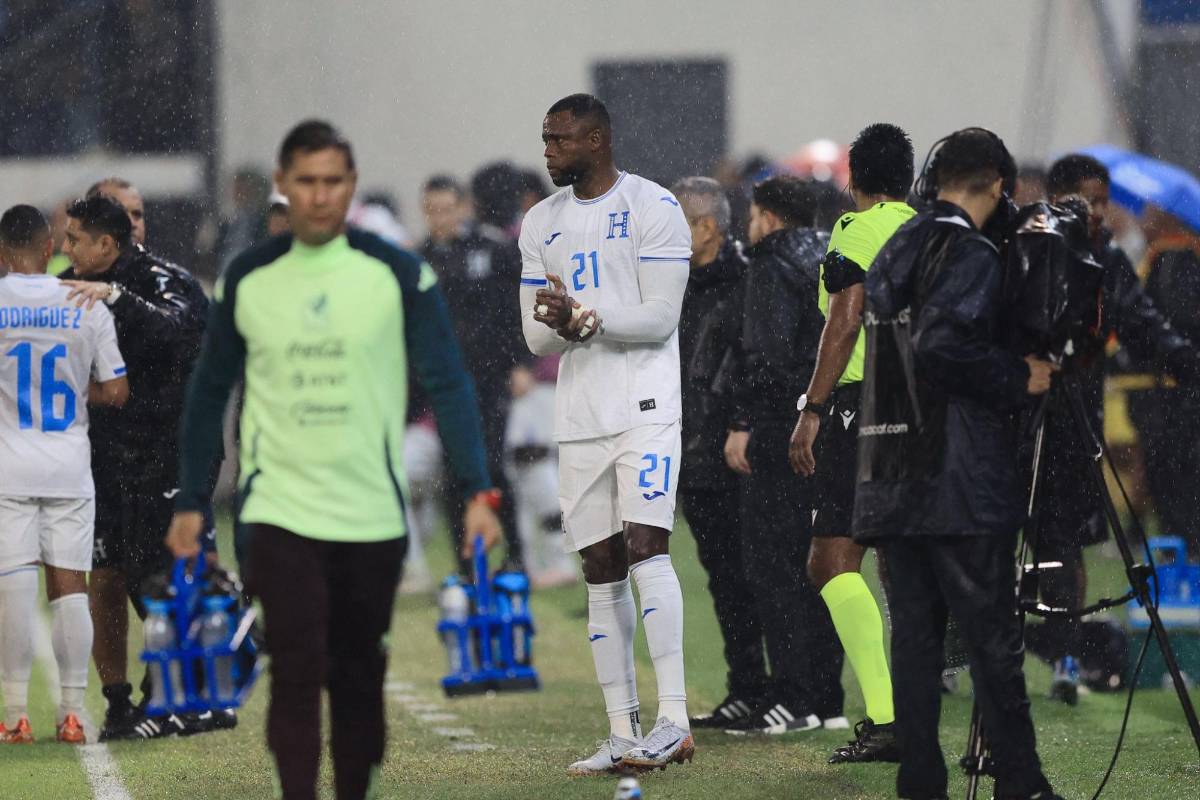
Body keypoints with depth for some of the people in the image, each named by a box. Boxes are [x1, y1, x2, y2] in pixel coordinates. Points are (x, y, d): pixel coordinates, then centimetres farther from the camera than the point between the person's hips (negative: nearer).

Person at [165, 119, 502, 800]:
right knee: (298, 672, -12)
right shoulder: (247, 279, 2)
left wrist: (478, 491, -13)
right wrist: (191, 502, 9)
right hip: (280, 510, 0)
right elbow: (211, 393, 10)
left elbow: (449, 384, -5)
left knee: (360, 678, 10)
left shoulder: (399, 274, -4)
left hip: (374, 513, 0)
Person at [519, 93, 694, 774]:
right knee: (602, 571, 5)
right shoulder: (542, 223, 13)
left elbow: (660, 317, -13)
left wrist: (582, 317, -24)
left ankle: (675, 721, -20)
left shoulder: (653, 207, -5)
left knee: (646, 546, -19)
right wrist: (561, 325, -14)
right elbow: (537, 338, 9)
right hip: (581, 413, 6)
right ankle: (623, 734, 8)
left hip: (646, 404, -6)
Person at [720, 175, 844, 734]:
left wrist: (743, 422, -17)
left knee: (771, 563, -6)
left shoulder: (773, 264, -9)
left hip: (780, 433, -9)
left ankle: (794, 696, -11)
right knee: (816, 563, 13)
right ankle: (826, 697, 15)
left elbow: (766, 350, -19)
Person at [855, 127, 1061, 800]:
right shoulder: (973, 255, -10)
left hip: (890, 484, 7)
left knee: (914, 633, 6)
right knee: (994, 637, -4)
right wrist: (1018, 377, -11)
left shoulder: (892, 254, 16)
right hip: (959, 484, -7)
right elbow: (941, 346, -22)